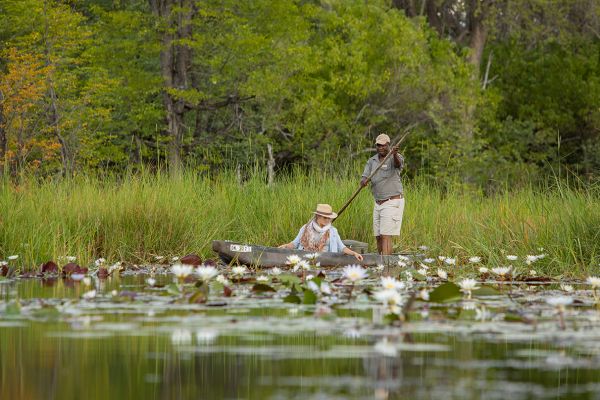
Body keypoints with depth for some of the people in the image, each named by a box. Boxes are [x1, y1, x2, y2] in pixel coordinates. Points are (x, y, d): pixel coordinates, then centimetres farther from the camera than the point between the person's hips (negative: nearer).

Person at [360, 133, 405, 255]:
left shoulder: (395, 158, -9)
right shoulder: (372, 161, 9)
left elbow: (398, 163, -35)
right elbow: (363, 180, 1)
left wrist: (394, 154, -58)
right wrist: (364, 182, -25)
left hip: (393, 202, -7)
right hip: (378, 203, 7)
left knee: (386, 236, -13)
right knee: (379, 237, 8)